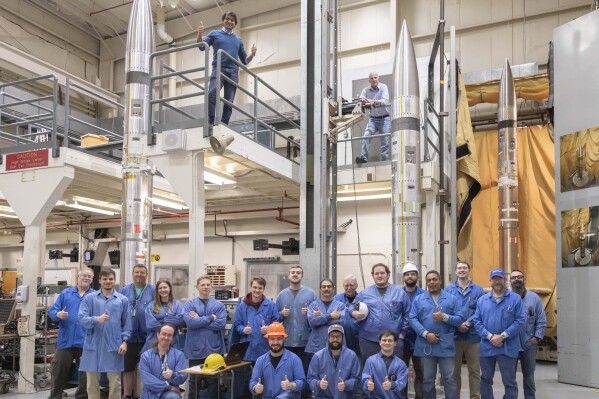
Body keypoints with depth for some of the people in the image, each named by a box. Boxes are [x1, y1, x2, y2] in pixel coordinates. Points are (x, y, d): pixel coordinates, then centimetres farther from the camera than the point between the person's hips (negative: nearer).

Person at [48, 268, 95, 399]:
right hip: (66, 340, 1)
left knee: (86, 374, 8)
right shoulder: (65, 293, 8)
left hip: (86, 342, -1)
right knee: (59, 373, 9)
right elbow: (52, 311, 3)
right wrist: (58, 314, -18)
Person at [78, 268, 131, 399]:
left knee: (115, 382, 7)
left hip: (114, 346, 0)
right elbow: (81, 318, -5)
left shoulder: (123, 300, 6)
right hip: (94, 345, 0)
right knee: (92, 382, 9)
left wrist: (124, 341, -4)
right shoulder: (89, 298, 4)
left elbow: (127, 324, 6)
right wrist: (96, 319, -22)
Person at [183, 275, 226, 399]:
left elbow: (221, 323, -10)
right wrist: (210, 318, -13)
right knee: (194, 379, 9)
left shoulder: (219, 305, 4)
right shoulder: (190, 304, 2)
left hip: (214, 348, 1)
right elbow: (190, 322, -14)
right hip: (195, 348, 0)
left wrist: (199, 320, -10)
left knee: (213, 380, 9)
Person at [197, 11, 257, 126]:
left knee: (229, 101, -6)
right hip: (218, 69, -3)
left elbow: (245, 61, 24)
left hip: (233, 72, 3)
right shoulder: (215, 34, 19)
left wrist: (252, 54, 4)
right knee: (212, 93, -27)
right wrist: (200, 34, -13)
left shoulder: (238, 40, 25)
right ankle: (211, 123, -32)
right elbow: (202, 47, 6)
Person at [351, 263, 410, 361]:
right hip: (368, 340, 1)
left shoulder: (400, 293, 6)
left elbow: (407, 315, 7)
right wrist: (354, 313, -9)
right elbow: (353, 308, 14)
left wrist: (402, 333, 1)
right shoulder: (364, 293, 9)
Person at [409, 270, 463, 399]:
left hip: (446, 345, -1)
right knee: (428, 379, 10)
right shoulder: (418, 299, 7)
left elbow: (460, 319, 2)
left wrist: (444, 317, -14)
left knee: (449, 379, 2)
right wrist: (426, 334, -14)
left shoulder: (452, 299, 6)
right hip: (426, 345, 1)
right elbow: (412, 319, -2)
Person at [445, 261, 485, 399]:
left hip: (473, 336, 0)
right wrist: (457, 324, -15)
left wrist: (468, 323, -17)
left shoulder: (478, 290, 3)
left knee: (474, 370, 8)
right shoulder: (448, 290, 3)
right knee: (454, 370, 10)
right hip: (454, 336, 0)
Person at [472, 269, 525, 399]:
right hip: (486, 346, 3)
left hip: (508, 347, -3)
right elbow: (477, 321, 3)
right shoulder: (482, 300, 6)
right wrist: (490, 336, -11)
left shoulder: (515, 298, -2)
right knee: (485, 379, 14)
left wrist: (502, 336, -14)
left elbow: (519, 321, -7)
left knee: (509, 381, 4)